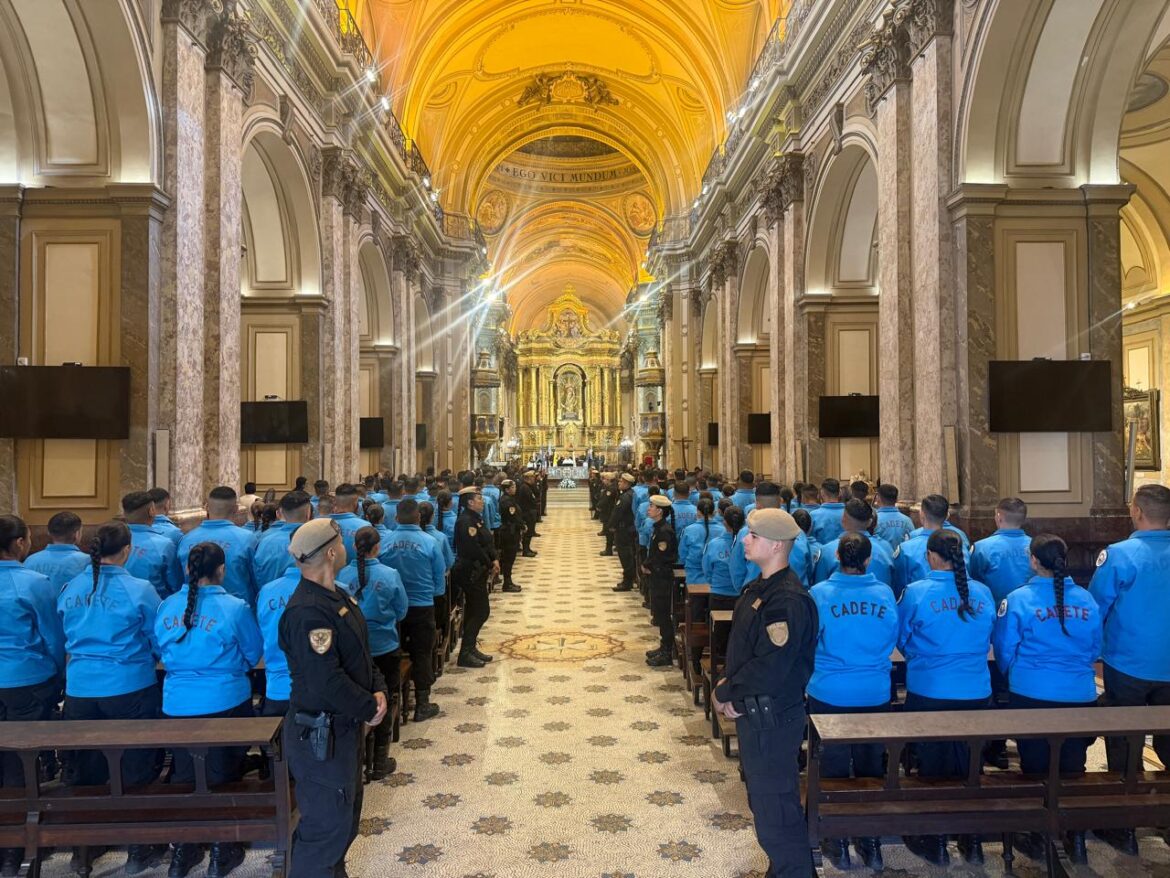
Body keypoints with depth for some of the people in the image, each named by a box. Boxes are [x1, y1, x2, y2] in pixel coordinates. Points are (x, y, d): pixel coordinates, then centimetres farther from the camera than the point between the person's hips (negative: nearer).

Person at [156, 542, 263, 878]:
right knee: (222, 776, 13)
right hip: (225, 703, -3)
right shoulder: (234, 608, -16)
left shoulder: (166, 608, -5)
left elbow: (163, 652, 9)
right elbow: (253, 653, -3)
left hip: (177, 705, 3)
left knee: (183, 776, 19)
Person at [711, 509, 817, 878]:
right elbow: (741, 645, 14)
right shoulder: (760, 588, 8)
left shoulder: (787, 600, -24)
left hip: (772, 716, -10)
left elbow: (770, 667, -27)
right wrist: (729, 683, -1)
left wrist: (725, 692, -16)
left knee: (774, 809, 3)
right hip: (754, 712, 10)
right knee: (762, 798, 23)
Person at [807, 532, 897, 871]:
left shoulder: (819, 593, -15)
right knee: (870, 767, 17)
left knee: (834, 767, 14)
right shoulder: (884, 593, -9)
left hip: (829, 694, -2)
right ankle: (870, 842, 26)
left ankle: (838, 843, 24)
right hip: (875, 694, 2)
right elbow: (892, 640, 4)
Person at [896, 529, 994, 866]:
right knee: (967, 762, 18)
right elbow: (987, 640, 10)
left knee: (932, 763, 12)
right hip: (975, 692, 3)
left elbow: (902, 640, -2)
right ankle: (971, 841, 31)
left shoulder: (915, 592, -14)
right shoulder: (983, 593, -4)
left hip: (929, 692, -3)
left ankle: (936, 843, 25)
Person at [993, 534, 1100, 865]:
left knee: (1035, 766, 11)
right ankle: (1076, 839, 25)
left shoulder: (1018, 599, -12)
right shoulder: (1086, 600, -2)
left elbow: (1005, 651, -4)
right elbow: (1095, 649, 10)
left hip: (1032, 696, -3)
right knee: (1073, 766, 16)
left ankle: (1039, 839, 22)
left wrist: (1014, 675, 18)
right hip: (1080, 696, 3)